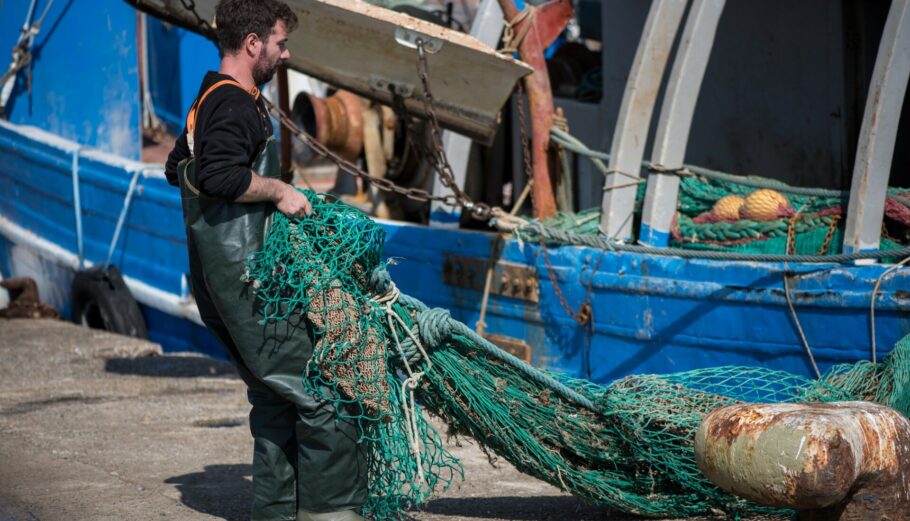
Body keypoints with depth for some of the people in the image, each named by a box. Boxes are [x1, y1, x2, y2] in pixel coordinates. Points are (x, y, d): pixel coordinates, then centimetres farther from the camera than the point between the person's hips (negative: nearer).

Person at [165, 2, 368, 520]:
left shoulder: (210, 100, 19)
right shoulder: (234, 103, -14)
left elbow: (179, 167, 33)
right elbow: (219, 175, -30)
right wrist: (278, 190, -17)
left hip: (219, 280, 11)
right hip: (246, 279, -11)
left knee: (275, 397, 15)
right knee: (322, 390, -10)